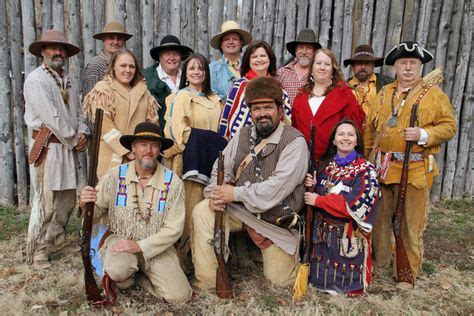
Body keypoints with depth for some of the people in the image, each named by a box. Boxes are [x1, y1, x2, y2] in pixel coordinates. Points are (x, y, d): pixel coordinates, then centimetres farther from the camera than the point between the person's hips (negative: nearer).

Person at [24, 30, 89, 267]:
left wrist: (82, 133, -3)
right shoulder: (36, 80, -7)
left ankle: (56, 239, 30)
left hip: (69, 146, 8)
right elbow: (51, 117, -15)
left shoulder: (67, 80, 18)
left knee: (68, 198, 12)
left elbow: (78, 110, 15)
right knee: (45, 201, -5)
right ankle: (37, 251, 7)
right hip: (49, 146, -8)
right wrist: (73, 140, -10)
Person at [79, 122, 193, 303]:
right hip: (119, 239, -1)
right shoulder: (115, 176, -5)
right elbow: (96, 215, 0)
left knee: (179, 296, -13)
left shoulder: (172, 182, -9)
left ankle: (136, 274, 13)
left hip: (156, 247, 1)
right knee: (119, 270, -35)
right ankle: (121, 278, 5)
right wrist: (86, 204, -24)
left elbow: (174, 229, -12)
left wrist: (140, 246, -21)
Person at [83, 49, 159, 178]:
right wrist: (126, 151, -14)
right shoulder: (103, 90, 2)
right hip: (112, 158, -3)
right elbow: (104, 125, -8)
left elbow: (152, 121, 11)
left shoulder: (142, 90, 17)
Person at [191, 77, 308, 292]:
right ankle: (205, 284, -8)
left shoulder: (294, 141, -13)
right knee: (202, 211, -21)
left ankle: (291, 253, 38)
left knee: (280, 280, 3)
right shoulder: (242, 135, 6)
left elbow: (279, 185, -23)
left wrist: (236, 194, -24)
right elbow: (222, 168, 3)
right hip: (238, 211, 4)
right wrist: (215, 193, -18)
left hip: (276, 219, -4)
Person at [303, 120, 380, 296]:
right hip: (323, 230, 4)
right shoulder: (325, 164, 5)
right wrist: (312, 186, -14)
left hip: (349, 234, -4)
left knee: (346, 274, 5)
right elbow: (318, 193, 11)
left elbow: (357, 203, -19)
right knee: (323, 274, 10)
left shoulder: (366, 169, -9)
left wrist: (318, 200, -18)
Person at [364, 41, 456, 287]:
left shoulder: (434, 94, 2)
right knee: (379, 218, 13)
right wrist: (367, 158, 11)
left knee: (411, 225, 5)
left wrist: (424, 135, -18)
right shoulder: (384, 93, 13)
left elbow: (449, 126, 0)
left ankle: (407, 273, 20)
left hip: (415, 170, -3)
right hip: (381, 168, 4)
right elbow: (370, 128, 15)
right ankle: (378, 261, 31)